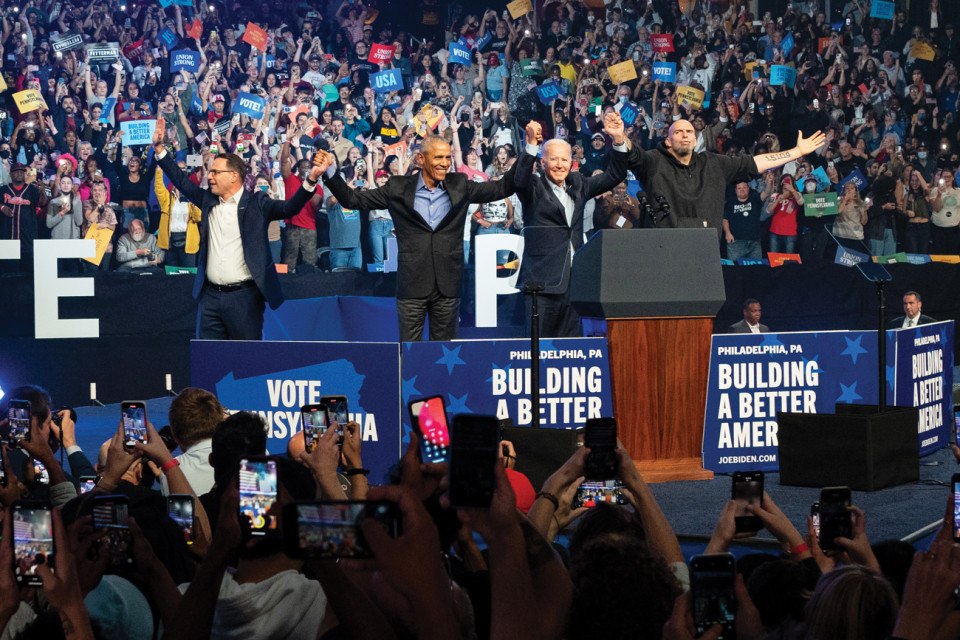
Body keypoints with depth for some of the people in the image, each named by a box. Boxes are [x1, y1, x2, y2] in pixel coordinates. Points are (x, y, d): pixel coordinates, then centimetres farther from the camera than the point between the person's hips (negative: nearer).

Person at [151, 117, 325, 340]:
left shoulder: (256, 203, -2)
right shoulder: (208, 200, 12)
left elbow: (289, 208, -13)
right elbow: (181, 181, 16)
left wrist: (310, 180, -27)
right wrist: (159, 148, 10)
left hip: (244, 296, -5)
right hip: (210, 295, 5)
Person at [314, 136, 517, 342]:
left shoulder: (460, 186, 7)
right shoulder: (398, 188, 2)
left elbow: (501, 188, 8)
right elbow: (353, 199, 2)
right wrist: (329, 171, -9)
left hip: (448, 286, 2)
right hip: (413, 285, -2)